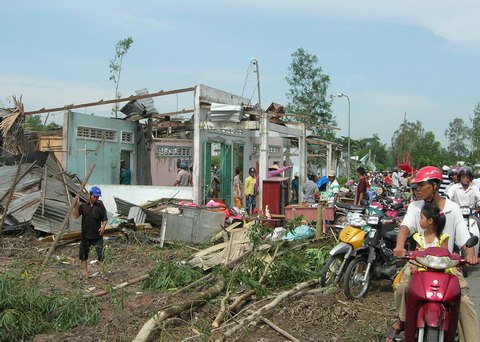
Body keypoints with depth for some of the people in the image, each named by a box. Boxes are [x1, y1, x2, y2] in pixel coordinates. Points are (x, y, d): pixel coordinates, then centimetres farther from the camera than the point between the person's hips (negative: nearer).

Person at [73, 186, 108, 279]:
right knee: (83, 254, 8)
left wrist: (103, 227, -19)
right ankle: (84, 272, 23)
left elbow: (105, 219, 0)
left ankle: (102, 272, 7)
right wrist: (76, 205, -16)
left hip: (97, 236, -2)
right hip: (85, 236, 2)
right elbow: (76, 216, -6)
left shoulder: (100, 207, -3)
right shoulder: (83, 206, 2)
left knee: (100, 254, -6)